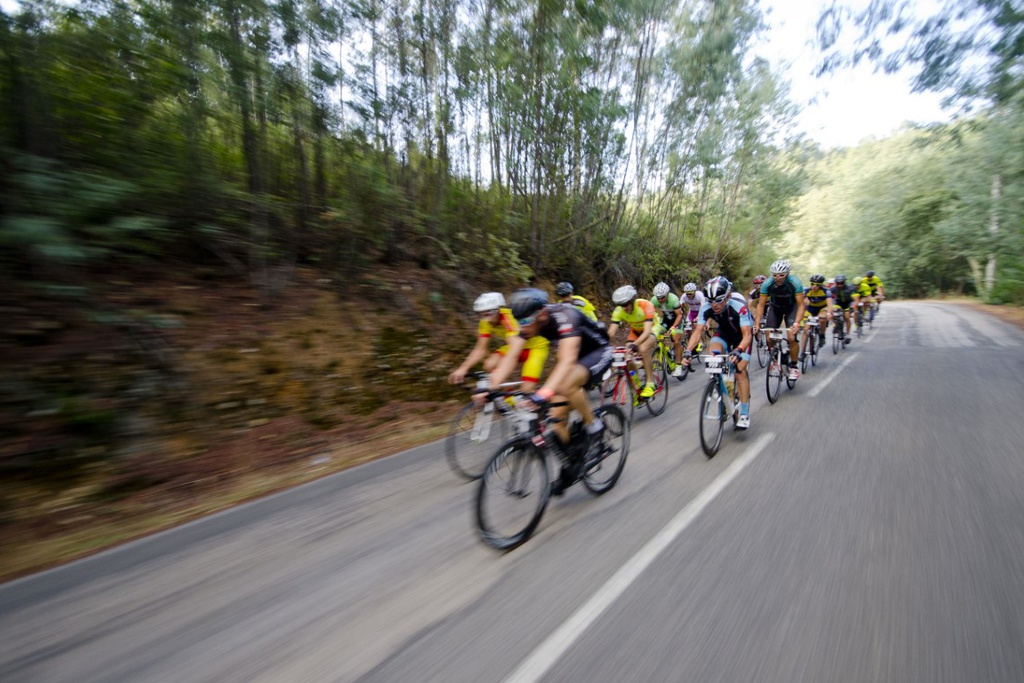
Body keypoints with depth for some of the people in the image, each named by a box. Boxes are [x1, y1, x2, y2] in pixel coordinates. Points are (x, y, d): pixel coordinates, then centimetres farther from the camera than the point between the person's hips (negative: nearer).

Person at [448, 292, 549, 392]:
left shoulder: (510, 318, -36)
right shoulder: (486, 322, -16)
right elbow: (480, 349, -13)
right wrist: (462, 369, -29)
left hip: (536, 346, -6)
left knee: (527, 389, -21)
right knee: (489, 365, -20)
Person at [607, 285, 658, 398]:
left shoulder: (645, 305, -35)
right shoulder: (619, 311, -23)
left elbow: (647, 331, -43)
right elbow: (611, 332, -26)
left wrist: (635, 344, -59)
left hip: (652, 327, -4)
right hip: (635, 331, 4)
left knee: (643, 349, -34)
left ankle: (650, 384, -20)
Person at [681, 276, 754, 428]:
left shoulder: (739, 307, -37)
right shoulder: (706, 308, -27)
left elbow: (747, 334, -41)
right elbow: (698, 331, -31)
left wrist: (739, 351, -61)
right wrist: (688, 350, -46)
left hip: (742, 335, -3)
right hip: (723, 332, 3)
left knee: (740, 369, -14)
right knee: (713, 354, -28)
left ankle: (745, 414, -5)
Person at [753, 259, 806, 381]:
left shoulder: (795, 283, -30)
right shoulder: (767, 284, -25)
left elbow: (801, 305, -27)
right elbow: (761, 305, -19)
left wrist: (796, 324, -39)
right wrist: (757, 323, -29)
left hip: (791, 308, -2)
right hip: (775, 307, 2)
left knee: (791, 338, -17)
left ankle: (793, 366, 2)